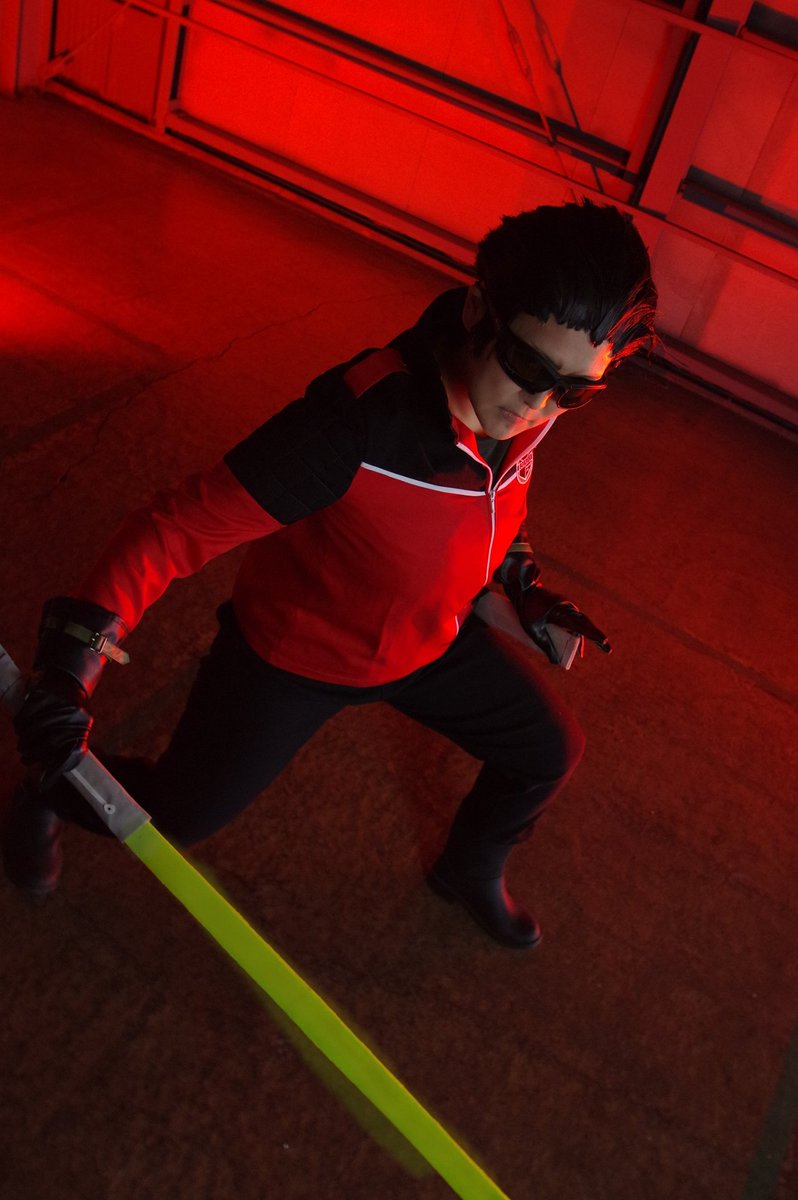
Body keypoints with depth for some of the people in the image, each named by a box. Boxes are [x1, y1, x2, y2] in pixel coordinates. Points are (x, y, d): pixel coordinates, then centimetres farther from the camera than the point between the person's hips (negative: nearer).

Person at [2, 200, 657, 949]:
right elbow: (182, 525, -37)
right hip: (291, 654, -6)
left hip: (428, 641, 6)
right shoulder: (360, 417, -40)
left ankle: (470, 873, 46)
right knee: (173, 816, 8)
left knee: (550, 751, 13)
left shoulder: (524, 407, -17)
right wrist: (71, 663, -41)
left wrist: (523, 587, 6)